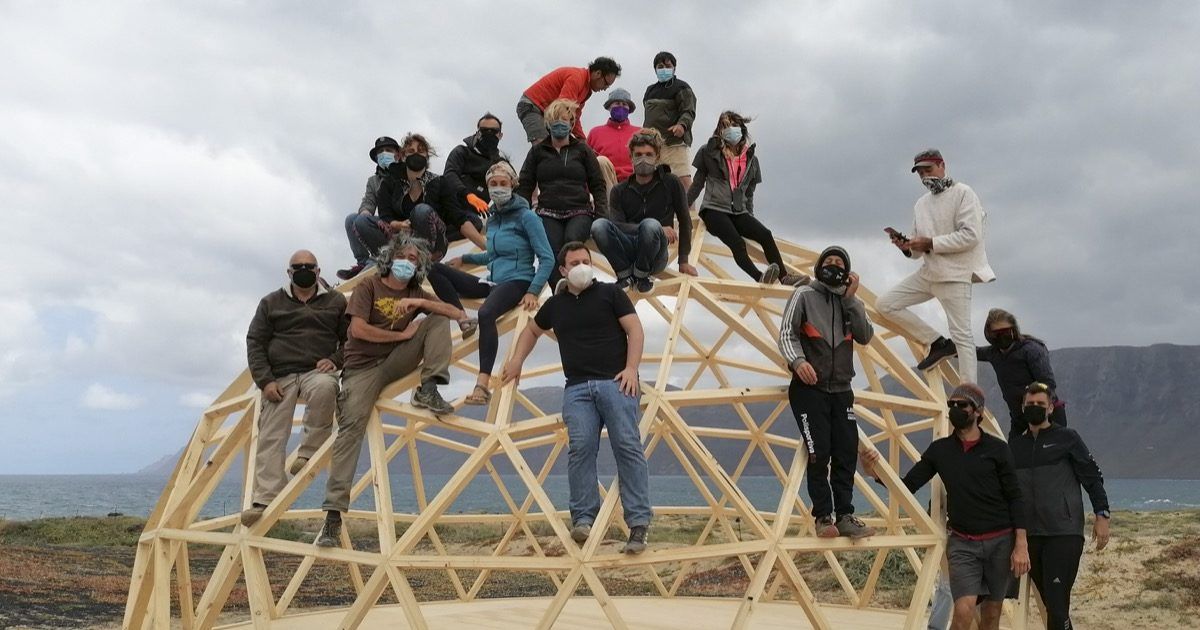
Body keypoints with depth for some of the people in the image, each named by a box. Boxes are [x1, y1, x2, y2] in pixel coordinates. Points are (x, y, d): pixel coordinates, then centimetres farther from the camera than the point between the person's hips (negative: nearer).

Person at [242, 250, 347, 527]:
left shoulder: (336, 302, 14)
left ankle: (308, 452, -25)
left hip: (317, 371, -1)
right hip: (280, 376, 2)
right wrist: (265, 380, -3)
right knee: (271, 437, -9)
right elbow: (255, 343, 9)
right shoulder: (271, 303, 14)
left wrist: (335, 360, -7)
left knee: (325, 387, -38)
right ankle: (265, 499, -10)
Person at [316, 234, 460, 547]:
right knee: (352, 425, -24)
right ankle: (334, 512, -25)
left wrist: (419, 303, -14)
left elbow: (455, 312, 1)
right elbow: (358, 329, -13)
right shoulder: (369, 287, 2)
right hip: (363, 366, -4)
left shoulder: (416, 294, 13)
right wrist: (403, 334, -9)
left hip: (396, 362, 4)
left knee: (438, 320, -7)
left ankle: (428, 390, -18)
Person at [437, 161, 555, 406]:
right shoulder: (492, 219, 15)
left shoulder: (526, 217, -6)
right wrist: (465, 259, 22)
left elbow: (547, 258, -10)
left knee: (486, 313, -39)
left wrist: (533, 292, -20)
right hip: (492, 283, 7)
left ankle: (483, 384, -42)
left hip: (517, 282, -7)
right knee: (434, 269, -5)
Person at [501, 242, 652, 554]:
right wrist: (517, 360, 27)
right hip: (577, 387, 3)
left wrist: (631, 368, -10)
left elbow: (635, 330, 2)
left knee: (628, 446, -11)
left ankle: (638, 523, -10)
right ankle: (583, 518, -8)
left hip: (615, 381, -3)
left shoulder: (610, 293, 9)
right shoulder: (555, 304, 19)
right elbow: (532, 330, 38)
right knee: (580, 448, -13)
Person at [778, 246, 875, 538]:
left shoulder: (852, 302, 13)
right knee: (819, 454, -9)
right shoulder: (804, 295, 2)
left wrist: (850, 298, -7)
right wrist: (797, 360, -25)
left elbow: (865, 337, -2)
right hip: (809, 389, -4)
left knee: (847, 454, 0)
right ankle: (823, 517, 0)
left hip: (842, 391, 4)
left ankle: (844, 516, 8)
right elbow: (787, 333, -6)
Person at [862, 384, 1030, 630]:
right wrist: (876, 472, -17)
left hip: (1000, 541, 0)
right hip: (962, 543, 0)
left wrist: (1021, 545, -9)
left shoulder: (997, 448, -3)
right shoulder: (939, 449, 3)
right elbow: (907, 486, 1)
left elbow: (1015, 498, -3)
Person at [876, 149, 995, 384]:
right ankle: (938, 344, 6)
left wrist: (931, 243, -18)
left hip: (955, 275, -8)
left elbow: (971, 236, -17)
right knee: (885, 304, 0)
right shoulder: (921, 204, 15)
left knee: (961, 335, -7)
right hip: (928, 273, 8)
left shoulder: (963, 193, -6)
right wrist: (908, 247, -6)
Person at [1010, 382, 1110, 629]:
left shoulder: (1067, 438, 1)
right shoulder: (1015, 445, 13)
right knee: (1050, 602, 9)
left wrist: (1102, 516, -10)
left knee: (1057, 602, -12)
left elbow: (1093, 477, 0)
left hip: (1064, 534, -4)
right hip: (1030, 535, 4)